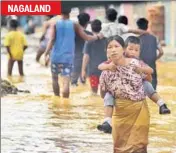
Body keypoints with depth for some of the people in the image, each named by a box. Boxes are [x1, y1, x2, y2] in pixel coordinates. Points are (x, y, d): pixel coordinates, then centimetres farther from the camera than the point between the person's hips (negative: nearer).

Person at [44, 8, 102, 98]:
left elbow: (52, 40, -12)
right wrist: (97, 37, 19)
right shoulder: (74, 25, 3)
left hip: (56, 56, 0)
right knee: (66, 82, -5)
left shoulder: (55, 24, 0)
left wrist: (46, 54, -15)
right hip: (68, 57, 0)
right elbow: (86, 37, 3)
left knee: (55, 78, 20)